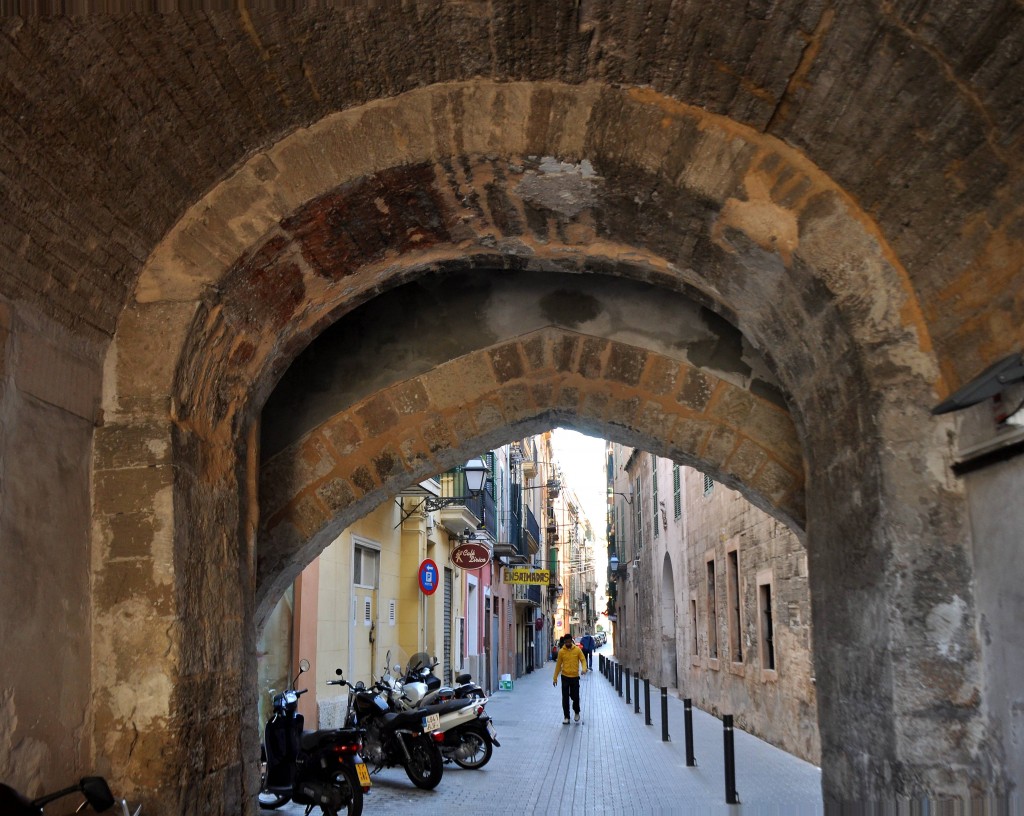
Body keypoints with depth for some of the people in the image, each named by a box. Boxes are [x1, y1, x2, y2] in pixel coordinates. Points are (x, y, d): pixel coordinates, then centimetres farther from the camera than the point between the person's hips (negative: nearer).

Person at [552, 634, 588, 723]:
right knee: (565, 698, 2)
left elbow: (583, 660, -3)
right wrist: (555, 678, 4)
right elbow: (558, 665, 3)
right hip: (565, 677, 0)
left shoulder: (577, 650, -2)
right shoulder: (561, 651, -1)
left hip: (575, 677, 0)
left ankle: (577, 712, 30)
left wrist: (584, 669, -24)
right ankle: (566, 717, 12)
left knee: (575, 697, 4)